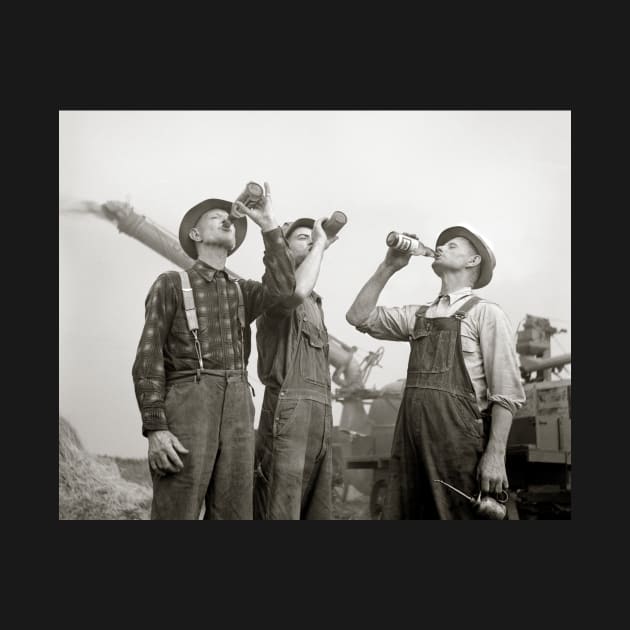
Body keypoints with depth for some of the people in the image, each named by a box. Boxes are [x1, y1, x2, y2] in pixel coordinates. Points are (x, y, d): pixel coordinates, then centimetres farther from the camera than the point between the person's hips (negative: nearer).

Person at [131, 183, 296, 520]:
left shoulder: (242, 290, 22)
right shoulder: (171, 284, 8)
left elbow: (282, 287, -1)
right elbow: (149, 359, -1)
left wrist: (268, 225, -2)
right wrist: (155, 429, -12)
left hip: (238, 408, 5)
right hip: (188, 404, -4)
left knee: (233, 514, 2)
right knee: (177, 513, -9)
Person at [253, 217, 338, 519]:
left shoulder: (314, 302, 27)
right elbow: (297, 291, -26)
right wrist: (321, 243, -13)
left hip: (320, 412, 9)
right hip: (288, 408, -8)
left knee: (317, 512, 6)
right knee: (281, 511, -11)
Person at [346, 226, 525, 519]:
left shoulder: (486, 312, 1)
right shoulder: (417, 315, 19)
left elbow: (507, 392, -5)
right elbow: (359, 316, 16)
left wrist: (495, 455, -15)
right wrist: (389, 266, 9)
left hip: (457, 435, -5)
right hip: (410, 436, 5)